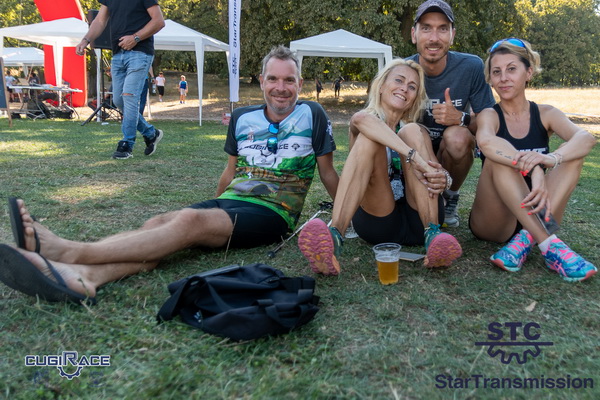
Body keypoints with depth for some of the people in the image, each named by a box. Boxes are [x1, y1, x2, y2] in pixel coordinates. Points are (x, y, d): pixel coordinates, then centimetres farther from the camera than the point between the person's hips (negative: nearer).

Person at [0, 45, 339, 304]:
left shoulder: (312, 116, 4)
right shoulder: (242, 118, 15)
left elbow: (328, 173, 11)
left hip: (273, 214, -5)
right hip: (228, 202, 5)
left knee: (190, 221, -33)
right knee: (160, 223, -27)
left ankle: (68, 253, -44)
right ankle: (84, 276, -54)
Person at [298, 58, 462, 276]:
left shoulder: (418, 132, 21)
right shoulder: (360, 125, 9)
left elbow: (437, 171, 4)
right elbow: (362, 119, -18)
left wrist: (442, 179, -21)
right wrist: (413, 155, -31)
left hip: (418, 219, 3)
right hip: (377, 220, -2)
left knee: (411, 131, -14)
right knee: (368, 137, -23)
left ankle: (432, 233, -31)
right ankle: (334, 236, -44)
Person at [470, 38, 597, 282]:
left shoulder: (545, 114, 4)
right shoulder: (490, 116, -3)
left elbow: (587, 138, -18)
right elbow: (485, 141, -30)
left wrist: (551, 159, -39)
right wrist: (532, 169, -42)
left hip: (534, 217, 3)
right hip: (493, 223, -2)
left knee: (573, 152, -15)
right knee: (499, 157, -26)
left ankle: (526, 239, -29)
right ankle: (548, 244, -36)